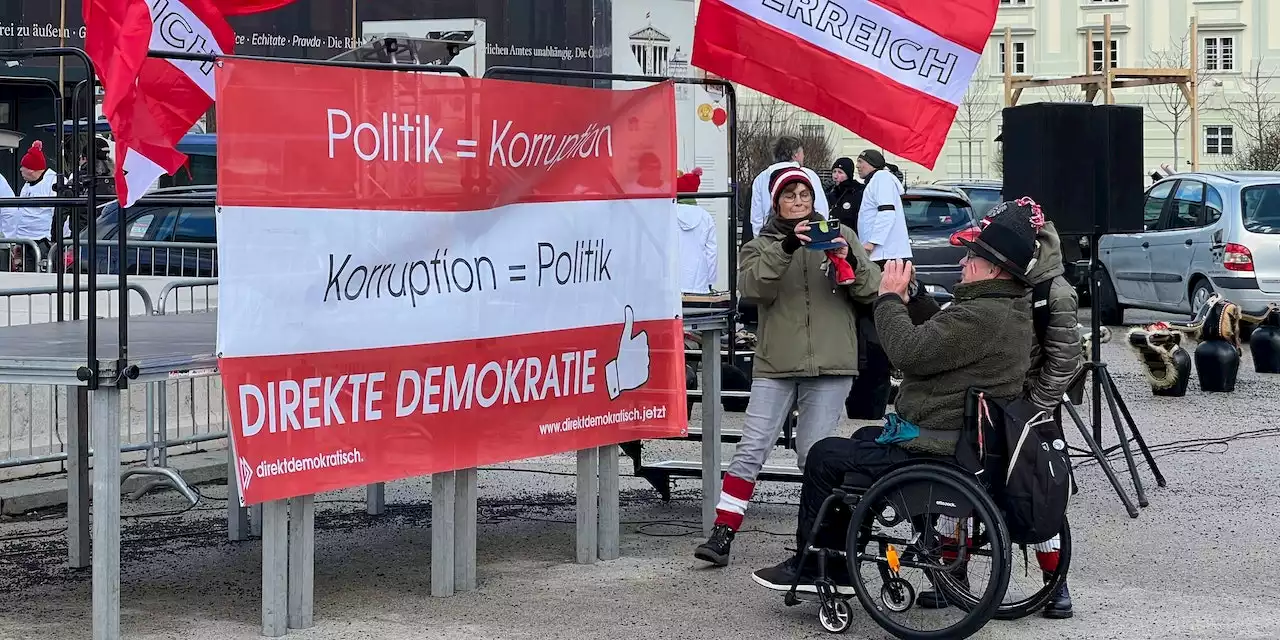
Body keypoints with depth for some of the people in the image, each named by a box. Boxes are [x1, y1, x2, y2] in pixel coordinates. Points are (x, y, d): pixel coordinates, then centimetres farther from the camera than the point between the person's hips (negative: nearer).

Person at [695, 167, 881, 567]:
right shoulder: (762, 245, 10)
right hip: (775, 365, 0)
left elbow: (874, 290, 3)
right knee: (751, 450, -5)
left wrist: (850, 262, -16)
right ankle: (722, 535, -3)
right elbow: (752, 287, -11)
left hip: (830, 367, 0)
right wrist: (785, 247, -24)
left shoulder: (840, 235, 11)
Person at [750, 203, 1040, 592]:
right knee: (862, 440, 28)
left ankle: (806, 567, 11)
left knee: (825, 457, -2)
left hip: (934, 454, -11)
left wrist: (890, 298, -12)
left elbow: (909, 351, -27)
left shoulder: (984, 316, -25)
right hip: (963, 442, 11)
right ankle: (836, 571, 29)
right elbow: (940, 332, 21)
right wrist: (912, 294, 6)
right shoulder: (1011, 310, 10)